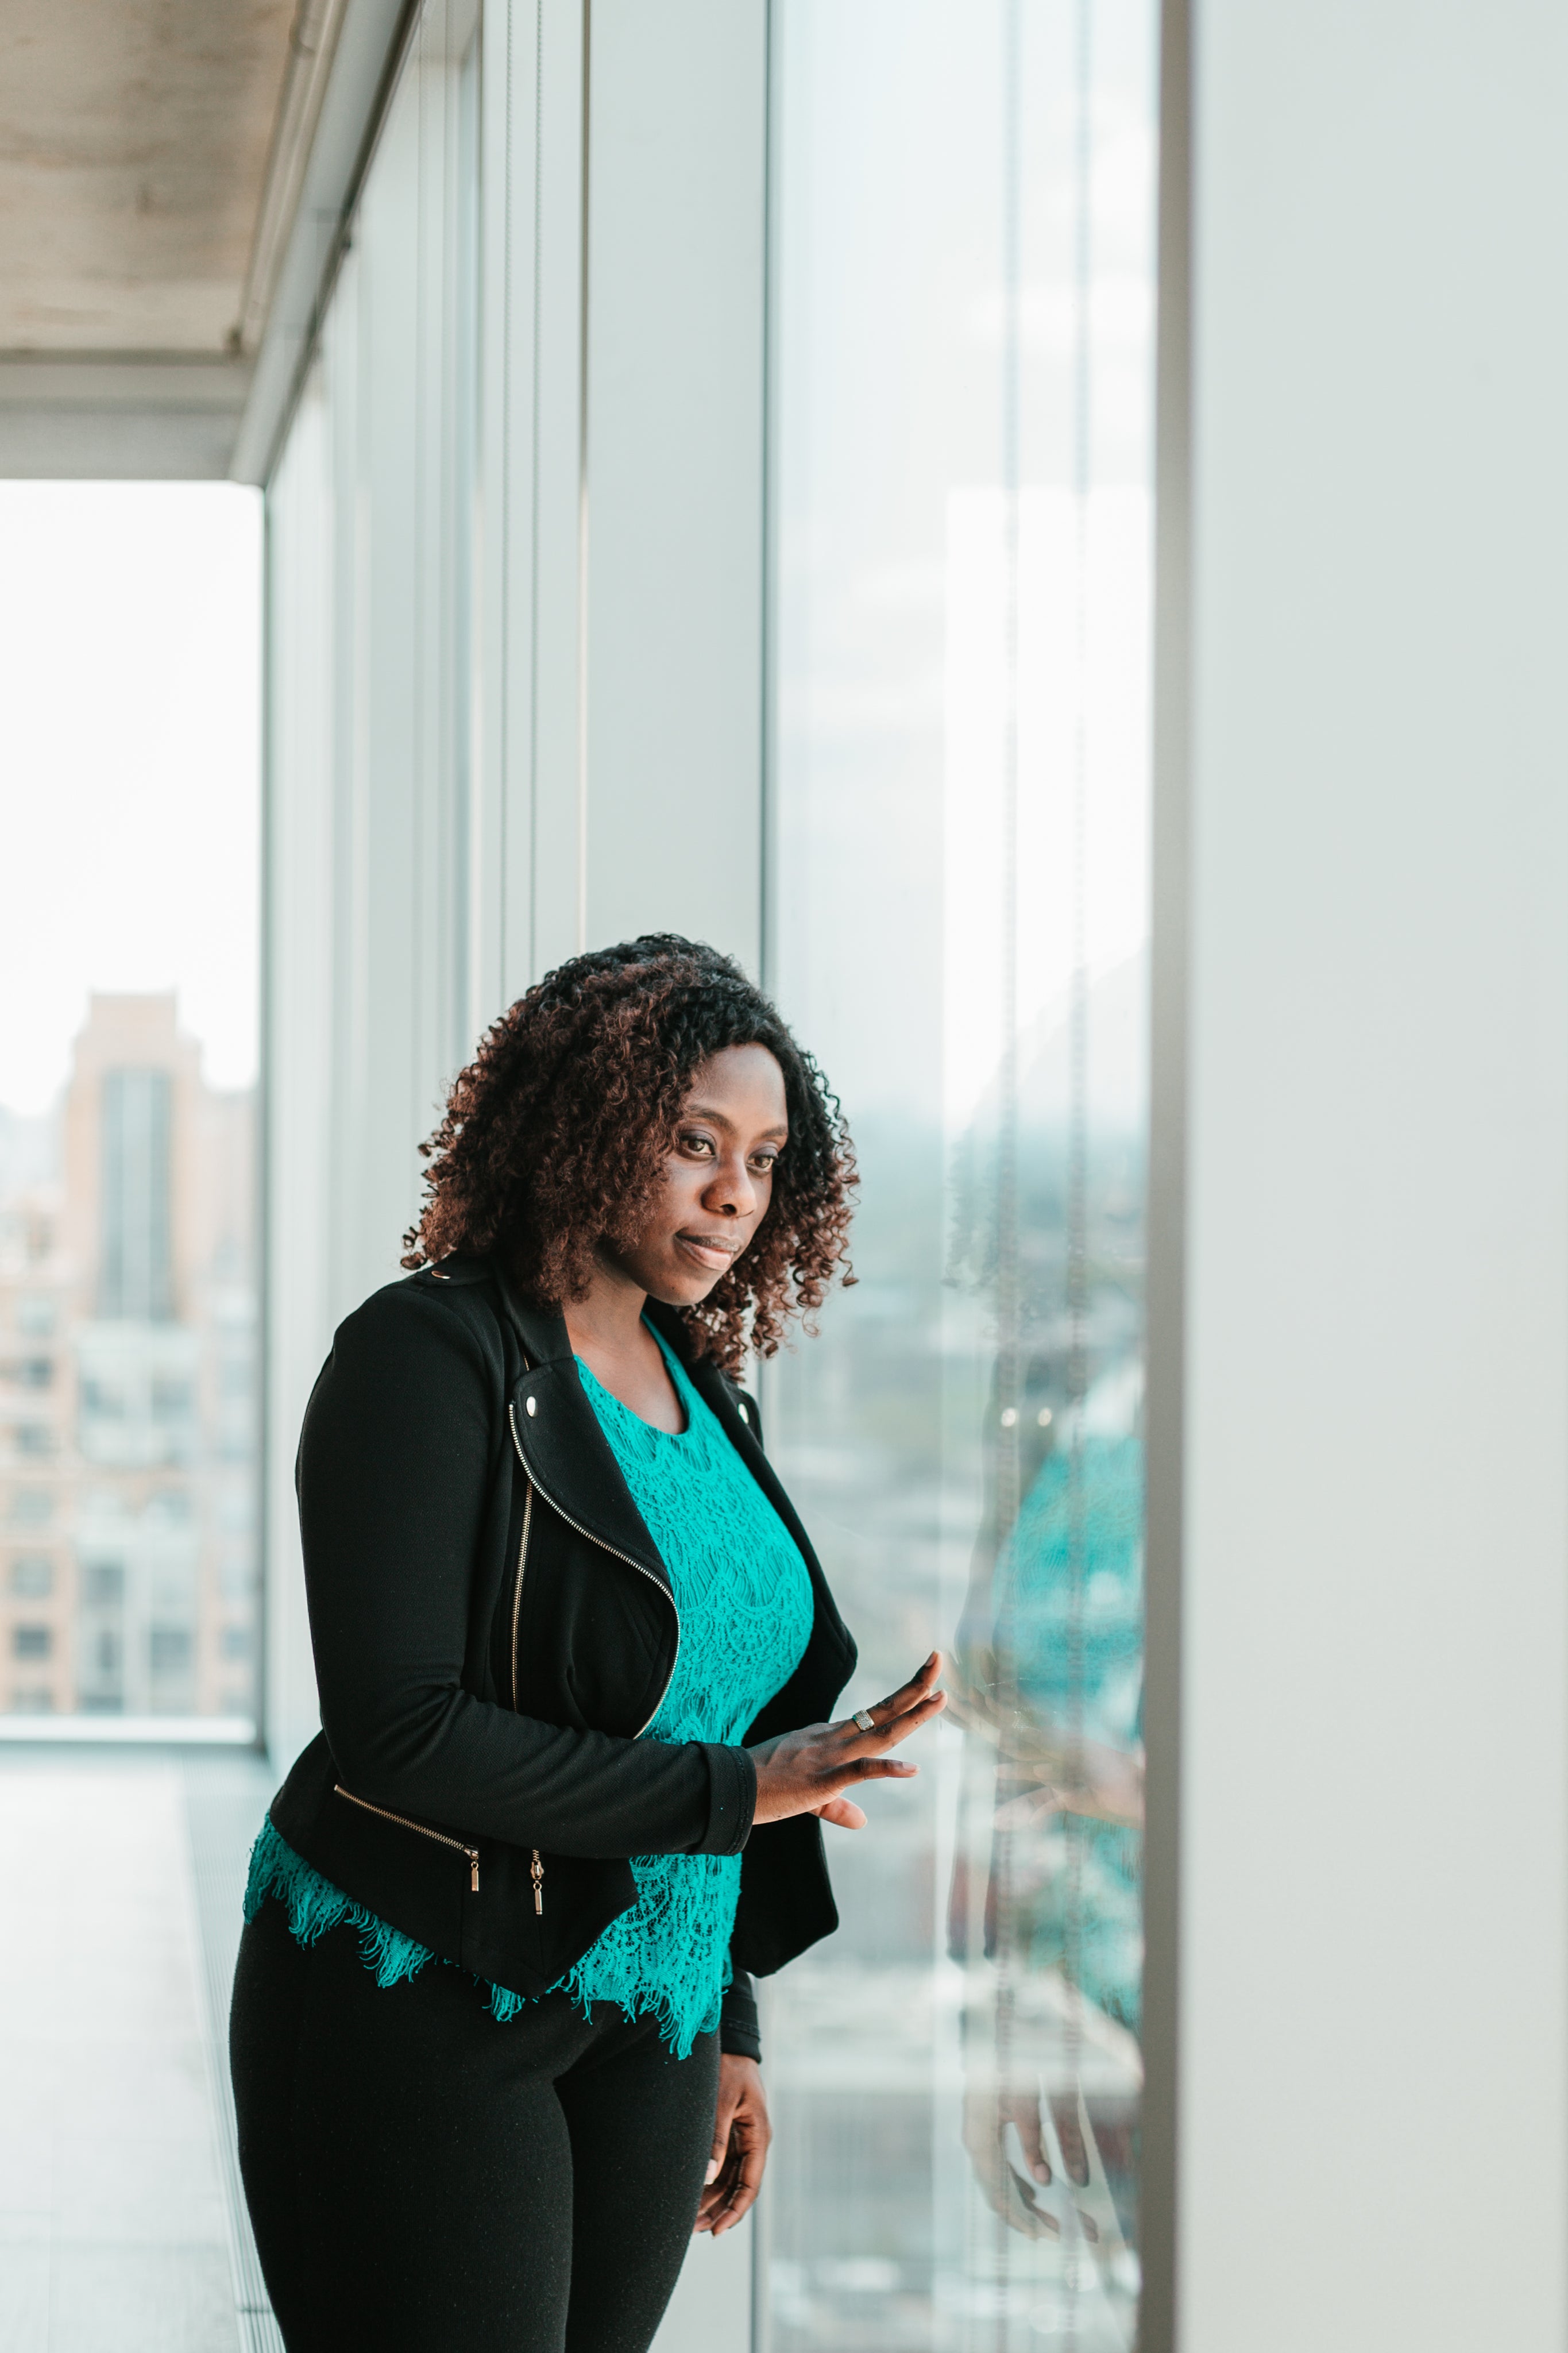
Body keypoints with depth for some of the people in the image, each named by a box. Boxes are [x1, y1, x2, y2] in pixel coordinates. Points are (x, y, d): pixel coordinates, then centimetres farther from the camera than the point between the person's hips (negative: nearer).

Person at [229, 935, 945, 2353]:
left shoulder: (703, 1392, 11)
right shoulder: (433, 1357, -11)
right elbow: (396, 1731, -20)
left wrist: (731, 2026, 16)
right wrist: (737, 1792, -18)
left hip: (644, 2022, 7)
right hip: (419, 2011, -7)